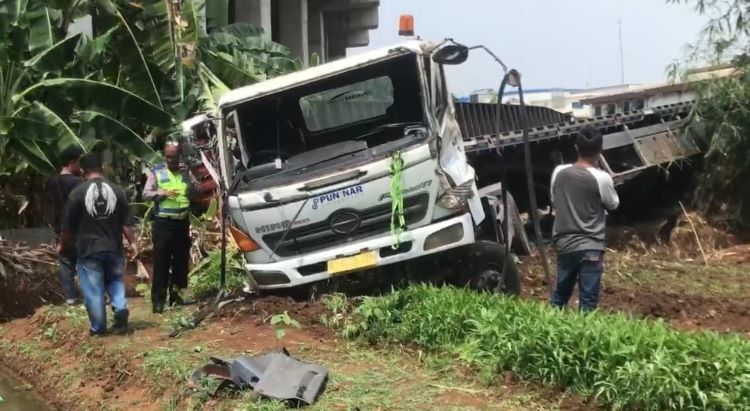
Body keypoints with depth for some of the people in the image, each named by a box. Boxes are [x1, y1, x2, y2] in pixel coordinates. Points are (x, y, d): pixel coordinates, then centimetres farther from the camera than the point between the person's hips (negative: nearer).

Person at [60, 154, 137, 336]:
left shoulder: (78, 192, -8)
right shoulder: (117, 191, 0)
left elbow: (68, 226, -2)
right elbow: (126, 223, 2)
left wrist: (63, 245, 13)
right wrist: (132, 242, 13)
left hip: (88, 249, -3)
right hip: (113, 247, 3)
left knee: (93, 290, 5)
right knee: (115, 281, 20)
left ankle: (98, 327, 11)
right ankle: (121, 308, -3)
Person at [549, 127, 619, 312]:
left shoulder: (559, 172, -3)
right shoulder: (601, 178, -15)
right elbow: (613, 204, 3)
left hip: (564, 244, 5)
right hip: (590, 248, -5)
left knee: (560, 294, 21)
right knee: (588, 303, 2)